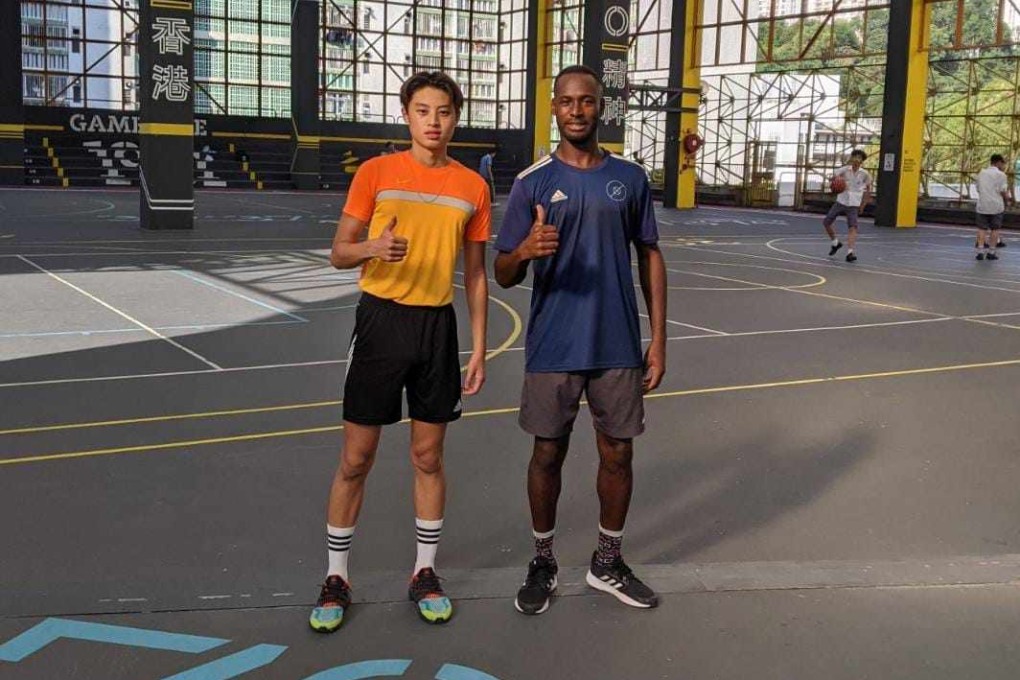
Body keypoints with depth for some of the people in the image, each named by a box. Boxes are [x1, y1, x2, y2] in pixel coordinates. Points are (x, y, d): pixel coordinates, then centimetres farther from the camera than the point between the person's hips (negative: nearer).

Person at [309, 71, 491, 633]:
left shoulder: (472, 187, 5)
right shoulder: (375, 173, -2)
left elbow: (474, 274, 9)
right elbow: (339, 255, -1)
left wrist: (478, 348, 5)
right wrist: (374, 247, -23)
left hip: (437, 325, 2)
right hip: (381, 318, -2)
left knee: (428, 456, 9)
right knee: (356, 457, 3)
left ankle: (425, 574, 24)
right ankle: (336, 578, 17)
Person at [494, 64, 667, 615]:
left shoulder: (629, 178, 4)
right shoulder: (532, 183, -2)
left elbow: (650, 258, 9)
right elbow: (504, 276, -1)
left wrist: (658, 338, 4)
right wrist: (526, 251, -25)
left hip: (619, 346, 2)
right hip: (552, 348, -2)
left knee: (617, 453, 10)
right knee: (548, 453, 8)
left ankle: (608, 563, 28)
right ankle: (542, 563, 25)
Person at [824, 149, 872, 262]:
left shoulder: (864, 174, -2)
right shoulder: (845, 170, -3)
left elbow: (868, 189, 11)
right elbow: (831, 179, -9)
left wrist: (863, 204, 9)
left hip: (854, 205, -2)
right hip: (840, 202, 2)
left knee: (852, 227, -18)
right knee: (826, 222, 1)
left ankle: (850, 252, -23)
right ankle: (836, 243, 25)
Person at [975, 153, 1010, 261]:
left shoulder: (981, 173, 9)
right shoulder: (1001, 175, -6)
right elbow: (1003, 192, -9)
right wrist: (1007, 197, 11)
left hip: (982, 205, 3)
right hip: (996, 206, -3)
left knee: (982, 228, 7)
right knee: (994, 229, 7)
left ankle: (980, 251, -2)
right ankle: (991, 252, 8)